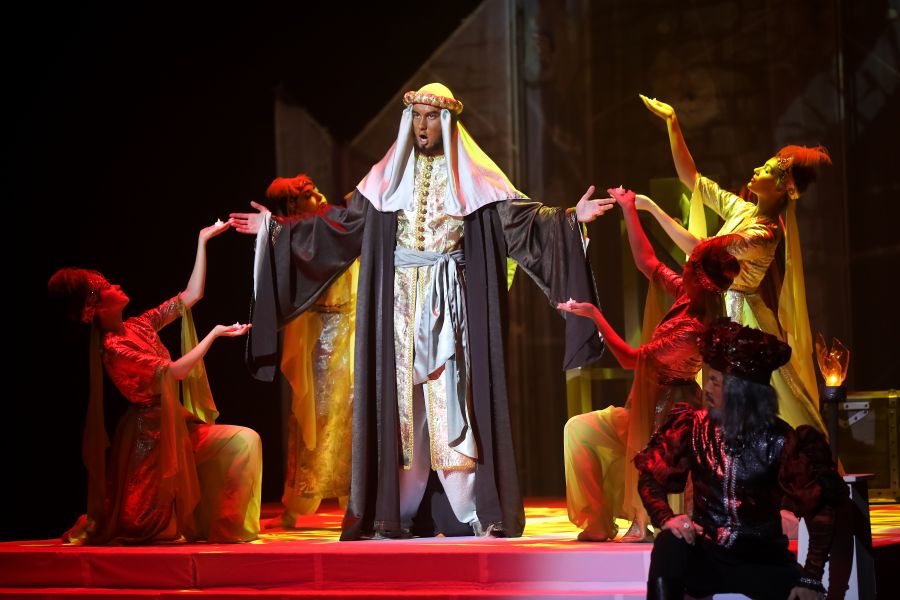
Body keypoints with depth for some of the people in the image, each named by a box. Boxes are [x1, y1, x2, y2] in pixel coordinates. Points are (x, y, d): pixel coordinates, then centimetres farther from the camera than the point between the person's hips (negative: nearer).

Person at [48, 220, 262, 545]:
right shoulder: (113, 347, -17)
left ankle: (229, 529, -5)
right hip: (151, 435, -8)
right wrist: (215, 333, -16)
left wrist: (202, 240, 9)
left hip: (176, 425, 8)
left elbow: (190, 296, 9)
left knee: (244, 441, -8)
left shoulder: (139, 326, 8)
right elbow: (173, 372, -22)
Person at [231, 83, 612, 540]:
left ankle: (475, 510, -7)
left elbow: (520, 218, -3)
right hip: (399, 299, 3)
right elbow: (340, 225, 12)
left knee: (451, 395, -9)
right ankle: (396, 512, 2)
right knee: (399, 398, 0)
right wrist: (276, 227, 9)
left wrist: (571, 218, -17)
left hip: (449, 299, -3)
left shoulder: (471, 175, 4)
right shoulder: (388, 176, 11)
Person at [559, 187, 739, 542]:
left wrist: (594, 315, -16)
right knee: (578, 430, 8)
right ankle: (597, 523, 4)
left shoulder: (691, 331, -29)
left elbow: (630, 359, -21)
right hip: (649, 409, 9)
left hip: (668, 419, -9)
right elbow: (647, 263, 7)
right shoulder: (690, 298, -4)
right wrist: (629, 210, 6)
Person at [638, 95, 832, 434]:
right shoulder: (740, 209, 3)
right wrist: (672, 123, 3)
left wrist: (652, 208, -27)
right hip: (720, 310, 9)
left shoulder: (766, 234, -21)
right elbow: (689, 176, 9)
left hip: (744, 316, -9)